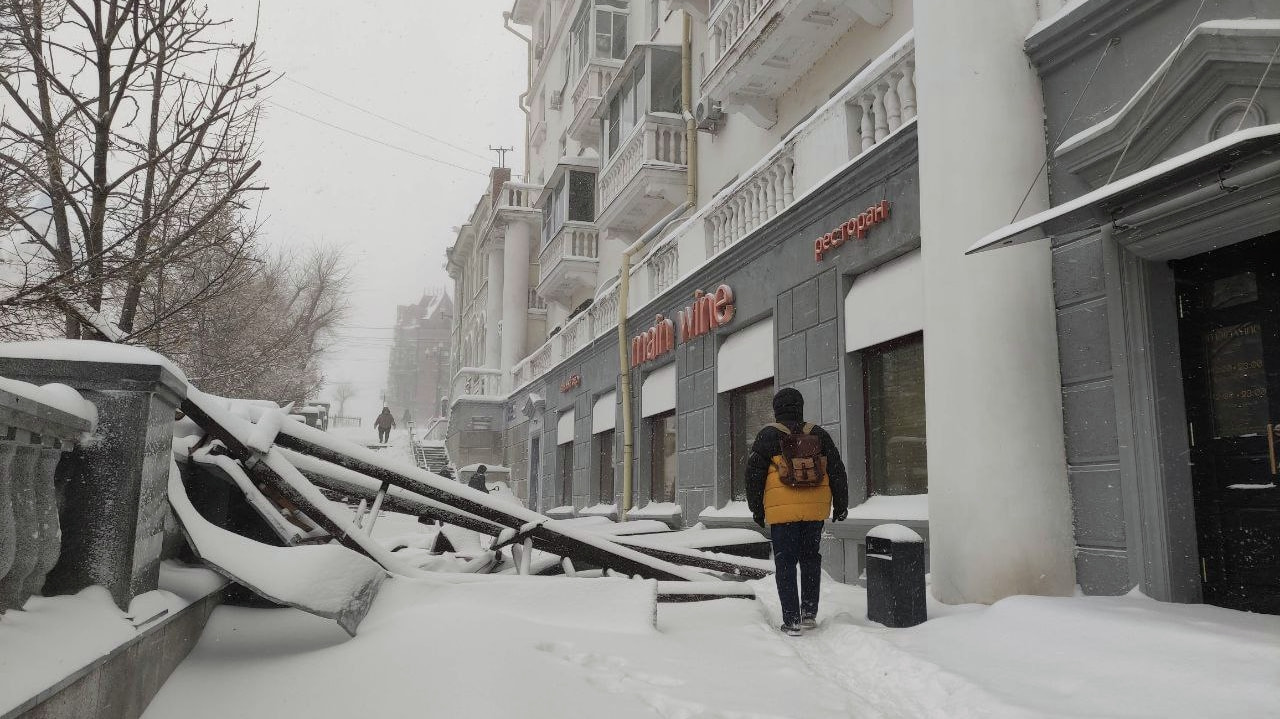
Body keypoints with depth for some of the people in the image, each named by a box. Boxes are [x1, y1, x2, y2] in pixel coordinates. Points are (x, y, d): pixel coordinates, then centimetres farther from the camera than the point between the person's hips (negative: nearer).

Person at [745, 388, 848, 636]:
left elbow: (754, 474, 0)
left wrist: (757, 509, 9)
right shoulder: (819, 435, 8)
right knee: (810, 559, 17)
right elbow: (837, 471, 10)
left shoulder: (768, 436, 0)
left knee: (785, 563, 3)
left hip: (782, 510, -3)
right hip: (815, 509, 3)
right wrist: (840, 505, 18)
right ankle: (809, 613, 17)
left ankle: (791, 620, 1)